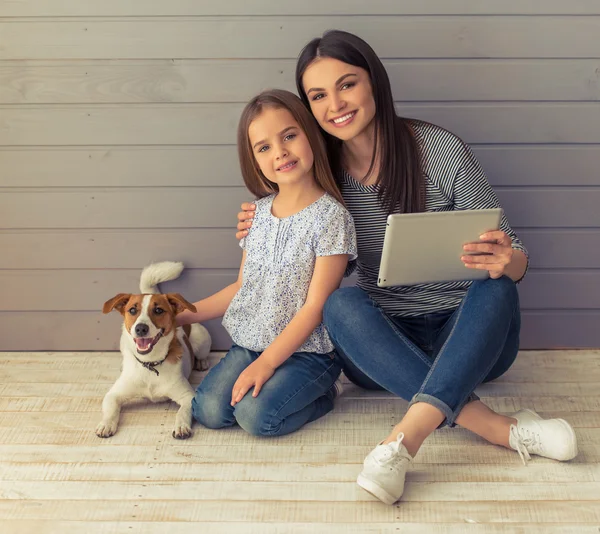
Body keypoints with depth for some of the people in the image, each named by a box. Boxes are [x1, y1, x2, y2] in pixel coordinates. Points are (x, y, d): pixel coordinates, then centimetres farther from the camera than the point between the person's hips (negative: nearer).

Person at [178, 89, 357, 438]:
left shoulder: (330, 216, -14)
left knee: (256, 415, -24)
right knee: (208, 410, -14)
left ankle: (324, 394, 3)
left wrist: (266, 362, -19)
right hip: (250, 342, 5)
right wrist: (180, 316, 9)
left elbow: (315, 307, -15)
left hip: (308, 349, -5)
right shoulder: (258, 212, 6)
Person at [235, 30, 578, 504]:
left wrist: (507, 261, -32)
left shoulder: (441, 150, -10)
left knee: (495, 289, -31)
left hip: (468, 336, -1)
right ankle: (498, 426, -34)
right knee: (341, 303, -29)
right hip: (384, 342, 2)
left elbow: (512, 256, -8)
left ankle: (405, 437, -42)